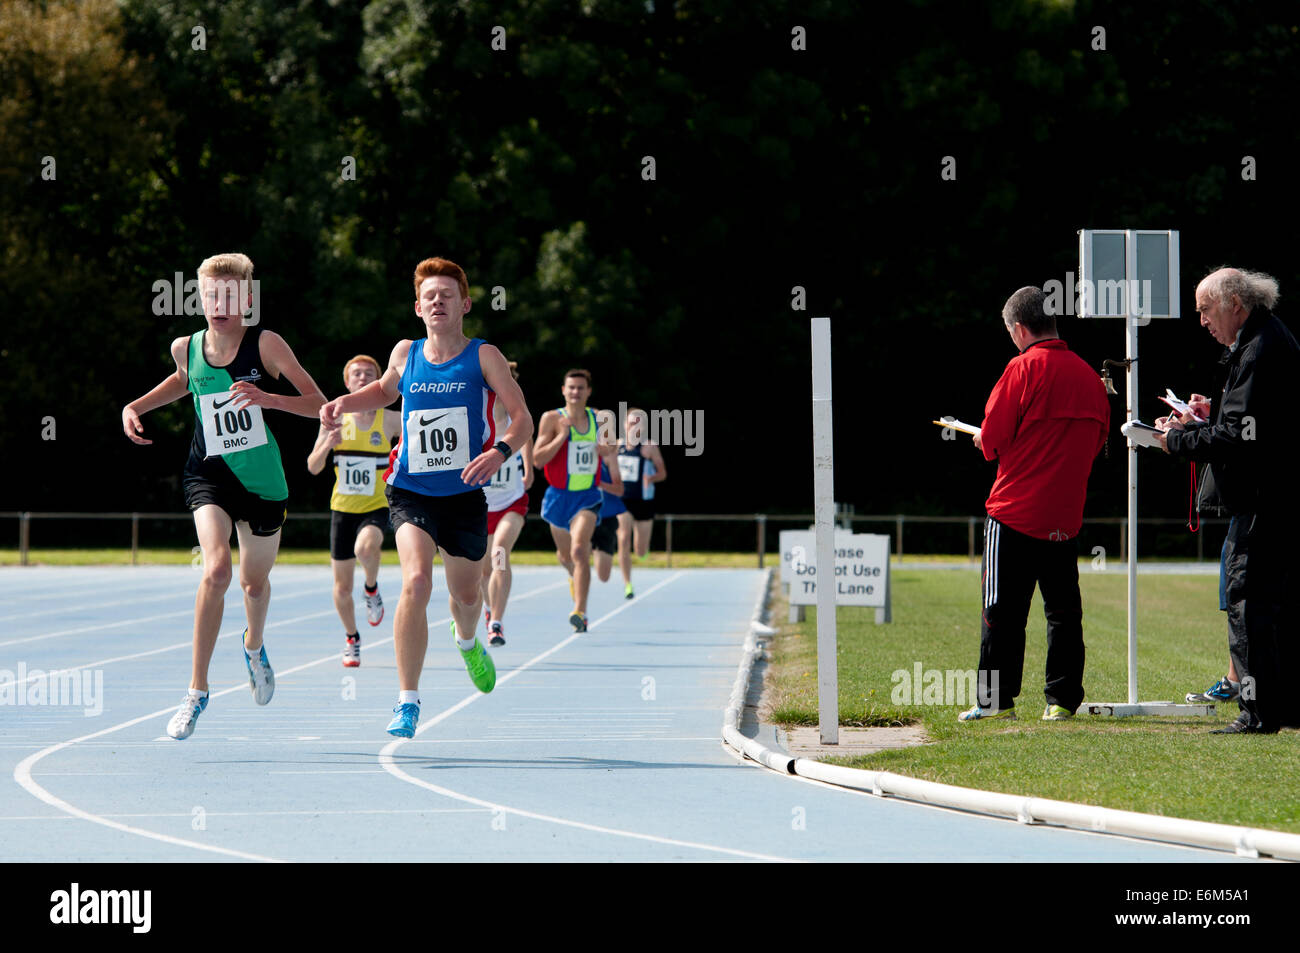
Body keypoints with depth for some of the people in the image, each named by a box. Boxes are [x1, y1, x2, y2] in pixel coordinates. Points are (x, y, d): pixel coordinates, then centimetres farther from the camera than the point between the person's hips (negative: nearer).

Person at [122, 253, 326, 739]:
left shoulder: (266, 344, -12)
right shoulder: (186, 348, -3)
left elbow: (318, 404, -14)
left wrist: (267, 397, -30)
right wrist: (136, 407, 7)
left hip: (261, 478, 0)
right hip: (208, 475, 0)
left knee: (255, 581, 18)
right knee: (216, 571, -24)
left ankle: (254, 645, 55)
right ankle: (197, 690, -16)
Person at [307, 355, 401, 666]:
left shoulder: (390, 420, -3)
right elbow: (313, 466, 3)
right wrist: (327, 445, -17)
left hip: (376, 506, -2)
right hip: (342, 507, 2)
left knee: (365, 548, -35)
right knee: (342, 585, 4)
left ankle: (372, 588, -2)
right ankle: (351, 639, 29)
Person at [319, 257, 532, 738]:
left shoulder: (483, 356, -5)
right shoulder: (405, 354, 3)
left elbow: (523, 418, -11)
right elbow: (386, 391, 26)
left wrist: (500, 451, -30)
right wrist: (346, 403, 7)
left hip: (465, 495, 0)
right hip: (411, 494, 0)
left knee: (466, 594, 17)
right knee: (416, 582, -23)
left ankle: (467, 642, 57)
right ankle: (408, 702, -19)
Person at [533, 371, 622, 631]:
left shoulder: (599, 419, 2)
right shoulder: (552, 419, -7)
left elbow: (611, 448, 20)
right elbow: (538, 459, -14)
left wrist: (610, 452, -4)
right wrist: (562, 435, -24)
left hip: (587, 496, -1)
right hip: (559, 496, 1)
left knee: (579, 551, -21)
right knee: (565, 554, 19)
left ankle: (580, 612, -27)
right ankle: (574, 574, 57)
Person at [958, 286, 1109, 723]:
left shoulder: (1024, 368, -10)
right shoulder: (1088, 375, 7)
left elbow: (992, 439, -11)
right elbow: (1096, 440, 16)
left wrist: (985, 441, 10)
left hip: (1015, 511, -5)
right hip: (1065, 514, 5)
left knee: (1003, 609, 1)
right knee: (1063, 609, 9)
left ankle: (997, 698, 1)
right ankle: (1062, 699, 7)